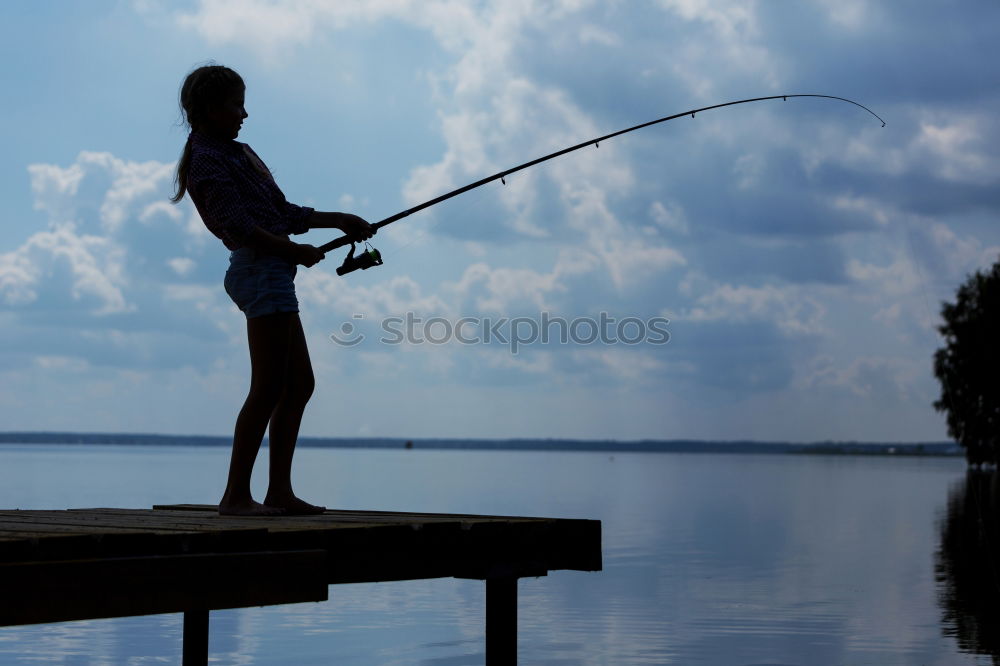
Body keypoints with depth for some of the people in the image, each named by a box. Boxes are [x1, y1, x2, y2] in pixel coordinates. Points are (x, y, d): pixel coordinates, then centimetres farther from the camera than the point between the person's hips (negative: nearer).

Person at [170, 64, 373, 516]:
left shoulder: (237, 153, 22)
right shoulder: (207, 163, -8)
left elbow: (282, 212, 25)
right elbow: (238, 224, -20)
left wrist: (338, 220, 20)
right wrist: (296, 250, -21)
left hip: (272, 271, 11)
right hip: (262, 270, -11)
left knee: (299, 384, 10)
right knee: (268, 388, -11)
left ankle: (279, 491, 12)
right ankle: (236, 494, -7)